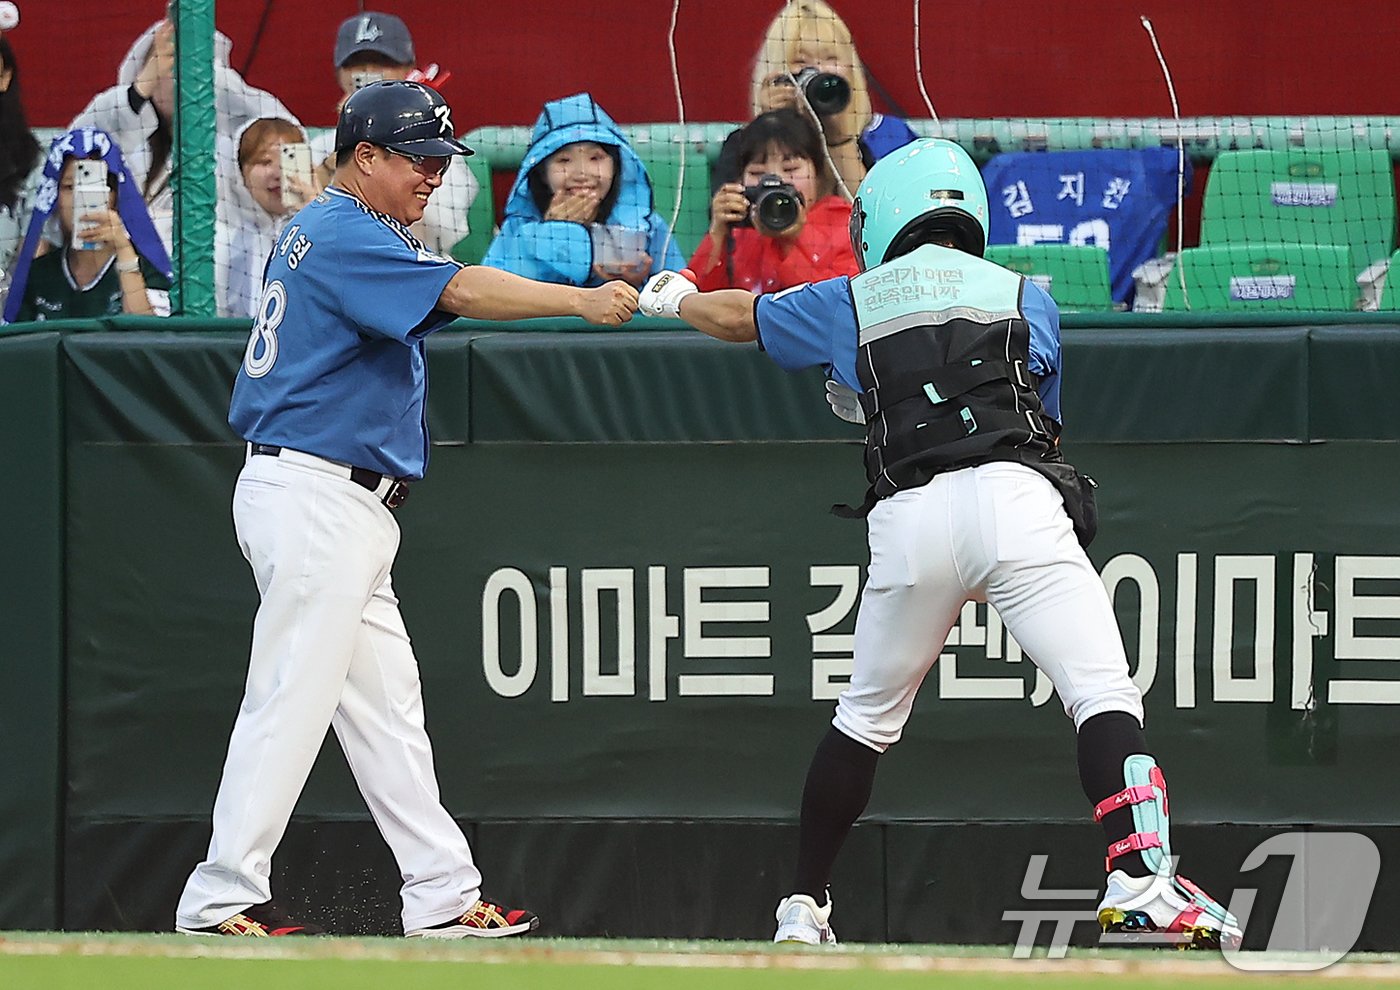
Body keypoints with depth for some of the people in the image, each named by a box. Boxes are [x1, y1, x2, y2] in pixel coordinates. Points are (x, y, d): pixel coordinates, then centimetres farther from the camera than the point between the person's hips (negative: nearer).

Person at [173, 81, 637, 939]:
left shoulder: (323, 231, 20)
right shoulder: (346, 237, -14)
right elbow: (459, 291, -27)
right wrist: (581, 301, -35)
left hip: (349, 512, 11)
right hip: (314, 502, -11)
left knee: (387, 705, 9)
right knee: (293, 697, -10)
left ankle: (444, 897, 10)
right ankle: (224, 898, -8)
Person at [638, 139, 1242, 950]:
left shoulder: (851, 304, 23)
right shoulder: (1027, 301, 20)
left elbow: (737, 318, 40)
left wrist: (677, 299, 63)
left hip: (908, 518, 2)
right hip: (1014, 500, -2)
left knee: (867, 718, 21)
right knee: (1103, 693, -11)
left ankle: (804, 909, 26)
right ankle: (1140, 883, -32)